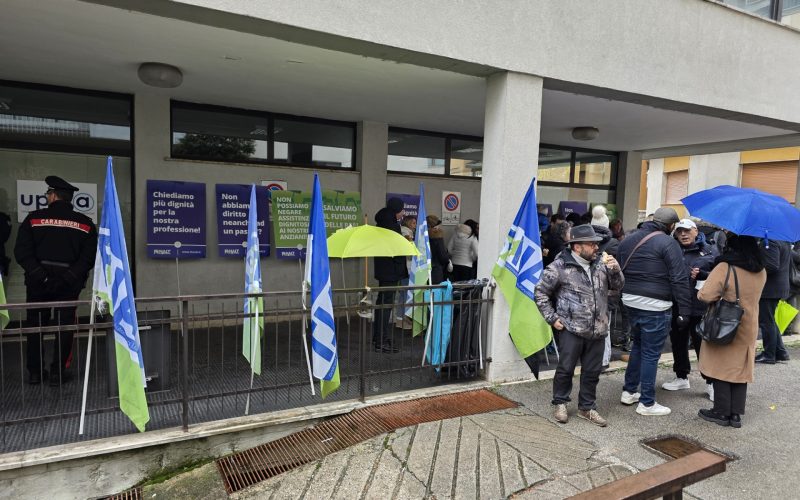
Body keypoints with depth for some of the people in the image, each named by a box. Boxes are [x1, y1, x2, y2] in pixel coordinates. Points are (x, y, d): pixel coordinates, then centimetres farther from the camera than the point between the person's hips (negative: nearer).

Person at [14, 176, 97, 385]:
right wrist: (71, 276, -7)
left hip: (38, 283, 0)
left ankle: (35, 372, 20)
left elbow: (22, 251, -9)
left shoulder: (34, 219, -1)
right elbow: (89, 257, -7)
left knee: (35, 325, 14)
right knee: (65, 325, 8)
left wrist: (38, 275, -11)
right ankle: (58, 372, 8)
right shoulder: (85, 224, 1)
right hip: (68, 284, 0)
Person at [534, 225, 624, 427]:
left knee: (592, 371, 13)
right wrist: (552, 317, -6)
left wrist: (615, 270, -7)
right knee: (566, 368, 5)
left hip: (597, 330, 5)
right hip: (571, 329, -5)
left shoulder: (600, 263, 7)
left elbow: (618, 286, 13)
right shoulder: (560, 266, -10)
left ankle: (587, 407, 29)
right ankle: (560, 403, 25)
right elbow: (540, 292, -4)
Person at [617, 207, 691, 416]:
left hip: (631, 302, 7)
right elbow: (680, 280, -13)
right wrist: (684, 311, -10)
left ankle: (629, 391, 28)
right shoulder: (667, 243, -10)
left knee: (637, 345, 21)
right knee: (651, 353, 1)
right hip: (655, 307, -7)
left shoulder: (628, 240, 11)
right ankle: (647, 403, 9)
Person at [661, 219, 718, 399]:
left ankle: (711, 382, 17)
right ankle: (682, 377, 31)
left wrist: (701, 275, -14)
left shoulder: (709, 251, 2)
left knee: (702, 344, 1)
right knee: (678, 342, 14)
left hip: (699, 306, -3)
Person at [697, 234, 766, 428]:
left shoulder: (725, 268, -20)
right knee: (741, 369, 13)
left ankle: (722, 412, 13)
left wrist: (720, 295, -5)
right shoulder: (761, 272, 1)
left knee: (721, 368, 6)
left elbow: (705, 295, -24)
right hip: (748, 329, 6)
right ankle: (736, 414, 18)